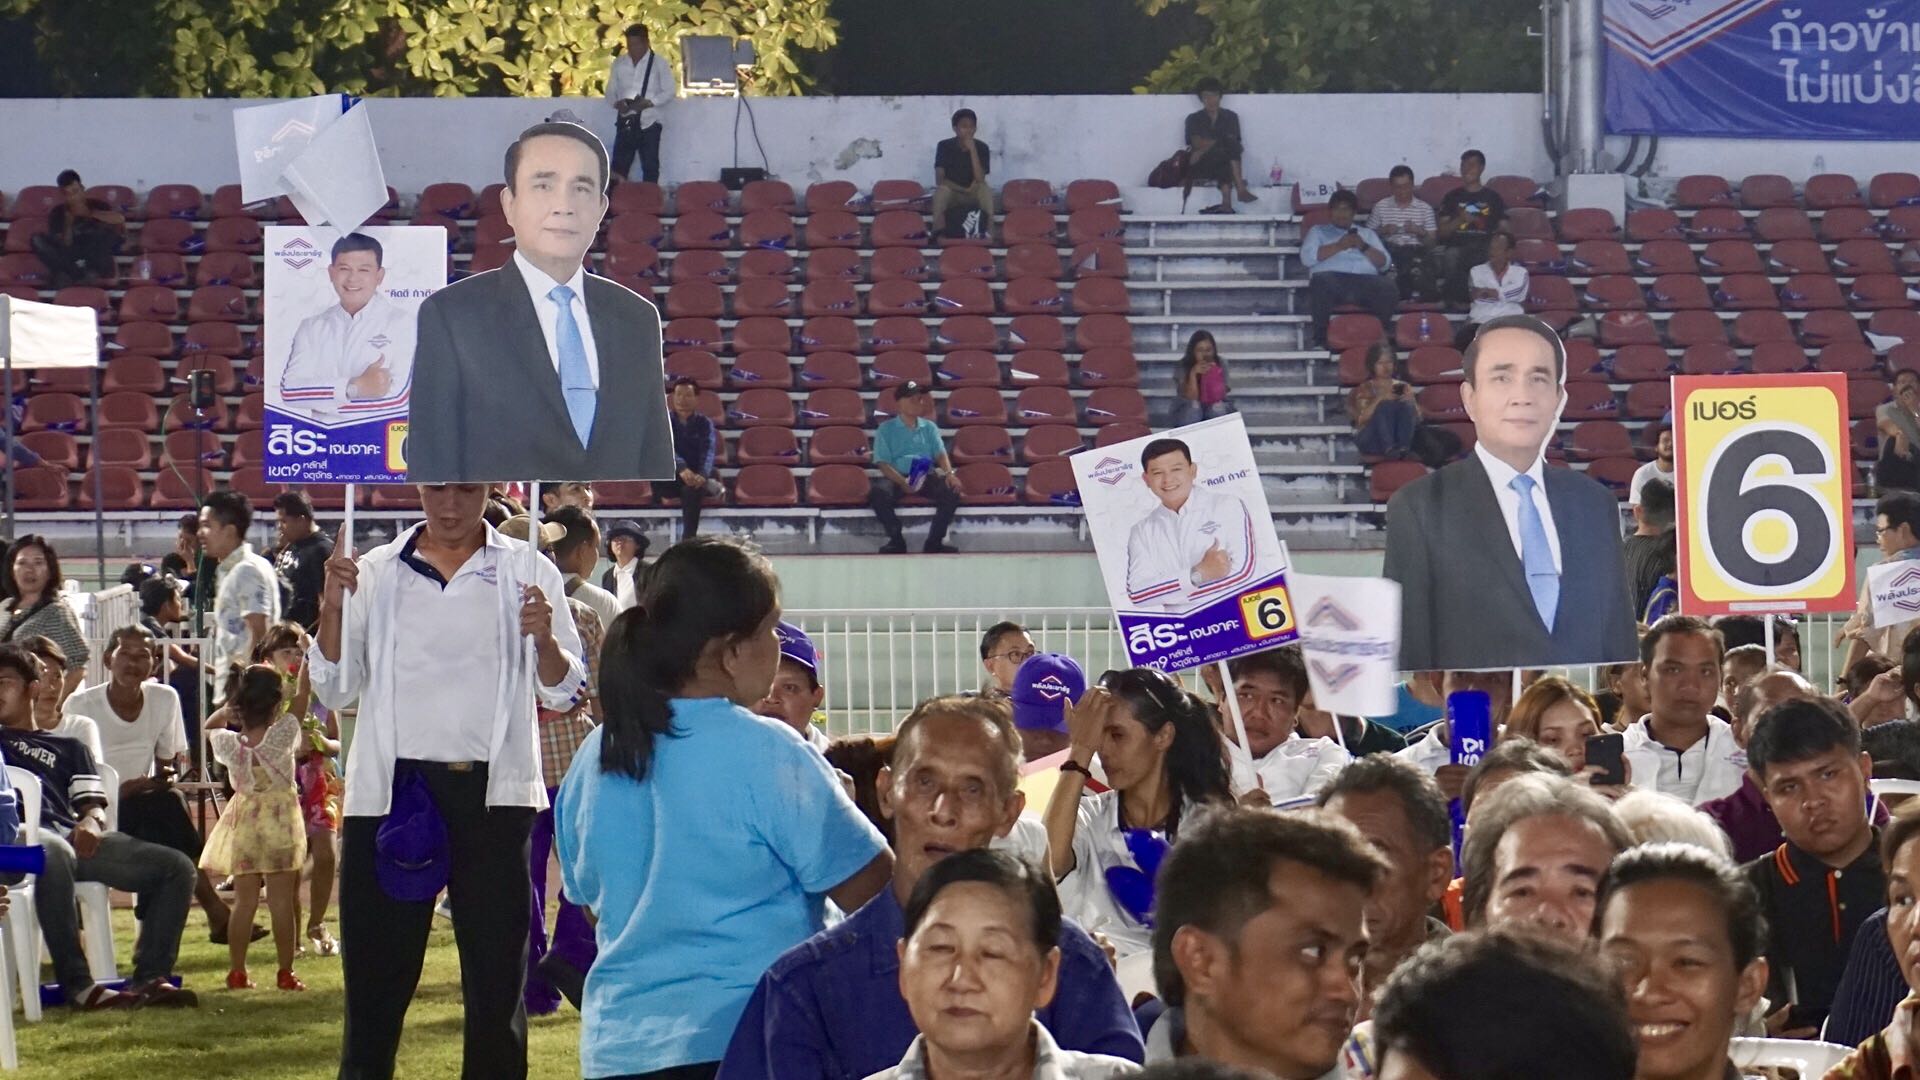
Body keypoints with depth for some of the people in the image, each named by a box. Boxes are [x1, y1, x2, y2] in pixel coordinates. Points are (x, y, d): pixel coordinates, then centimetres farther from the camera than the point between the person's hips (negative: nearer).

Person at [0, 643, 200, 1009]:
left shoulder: (67, 747, 33)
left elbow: (93, 805, 18)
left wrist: (91, 821, -5)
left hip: (75, 837, 4)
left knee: (177, 867, -16)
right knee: (54, 854, -44)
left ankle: (149, 977, -22)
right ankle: (77, 985, -45)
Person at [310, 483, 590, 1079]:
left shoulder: (527, 571, 6)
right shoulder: (375, 573, 9)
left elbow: (566, 691, 2)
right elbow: (333, 689, 7)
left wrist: (545, 640, -19)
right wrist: (332, 609, -9)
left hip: (492, 793, 0)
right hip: (391, 790, 1)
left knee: (497, 971, 5)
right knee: (375, 971, 2)